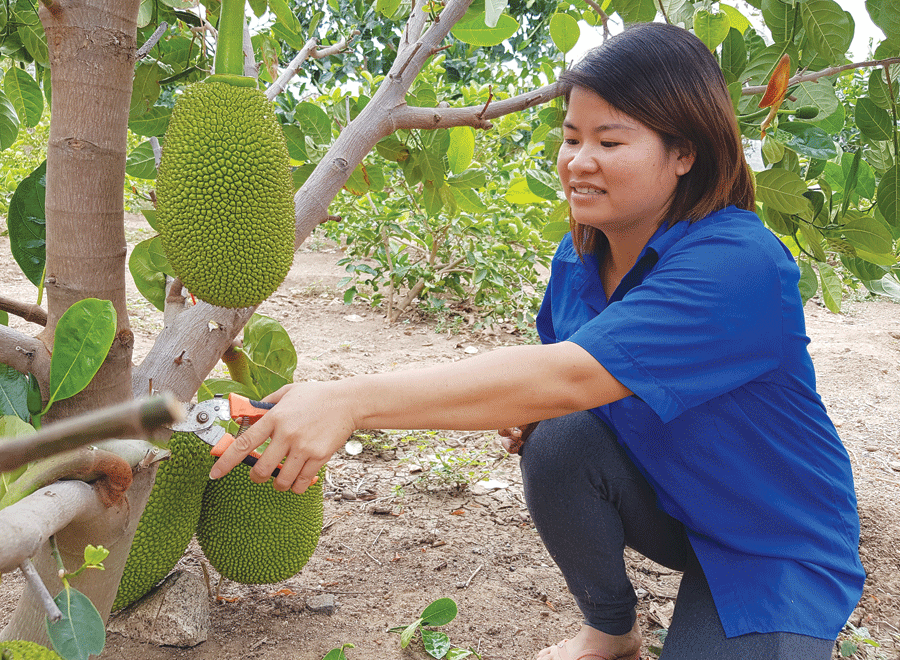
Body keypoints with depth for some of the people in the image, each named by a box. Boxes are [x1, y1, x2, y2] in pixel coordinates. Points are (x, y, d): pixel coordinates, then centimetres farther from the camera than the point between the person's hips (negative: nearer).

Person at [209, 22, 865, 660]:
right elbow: (559, 369, 6)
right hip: (666, 501, 6)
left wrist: (353, 400, -48)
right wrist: (527, 411, -21)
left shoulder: (741, 264, -32)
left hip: (782, 543, -6)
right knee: (557, 441, -23)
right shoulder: (577, 258, -6)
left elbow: (568, 375, -43)